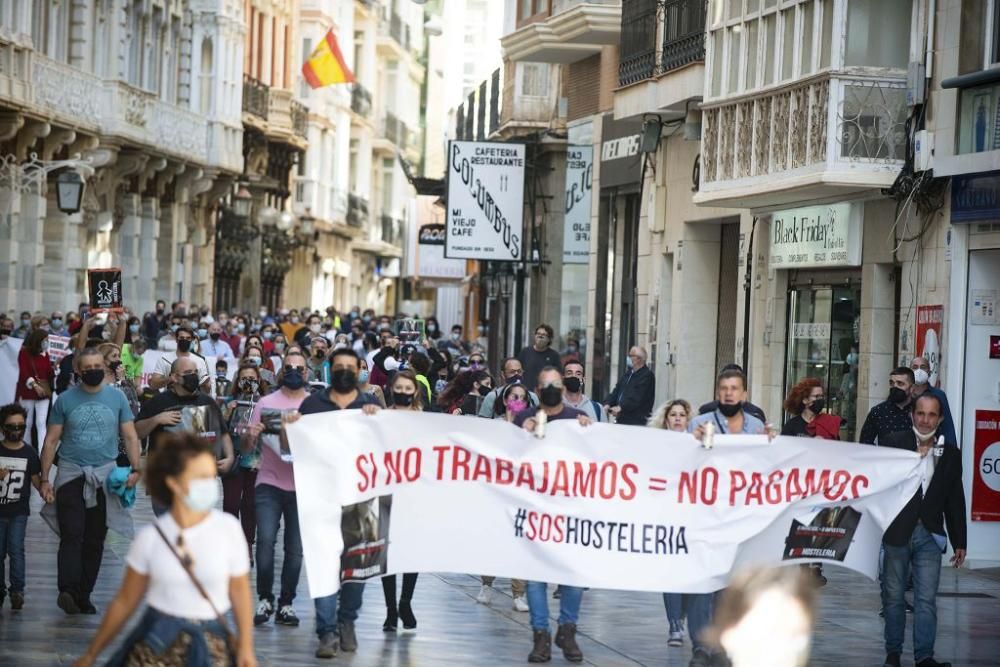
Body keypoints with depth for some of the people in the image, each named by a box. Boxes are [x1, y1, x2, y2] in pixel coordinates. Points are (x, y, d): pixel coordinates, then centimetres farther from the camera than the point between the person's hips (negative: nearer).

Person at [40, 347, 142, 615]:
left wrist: (135, 468, -7)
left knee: (95, 540, 5)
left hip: (104, 477, 2)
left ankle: (83, 597, 12)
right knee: (72, 535, -16)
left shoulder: (117, 398, 6)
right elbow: (51, 441, 3)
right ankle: (68, 591, -26)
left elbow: (130, 436, 6)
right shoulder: (65, 400, 1)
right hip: (71, 474, -2)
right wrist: (44, 479, -3)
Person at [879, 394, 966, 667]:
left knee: (927, 599, -5)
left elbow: (955, 501, 11)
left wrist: (959, 542, 11)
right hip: (897, 532, -1)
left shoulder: (950, 454, 7)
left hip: (930, 534, 1)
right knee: (893, 596, 8)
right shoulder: (893, 444, 0)